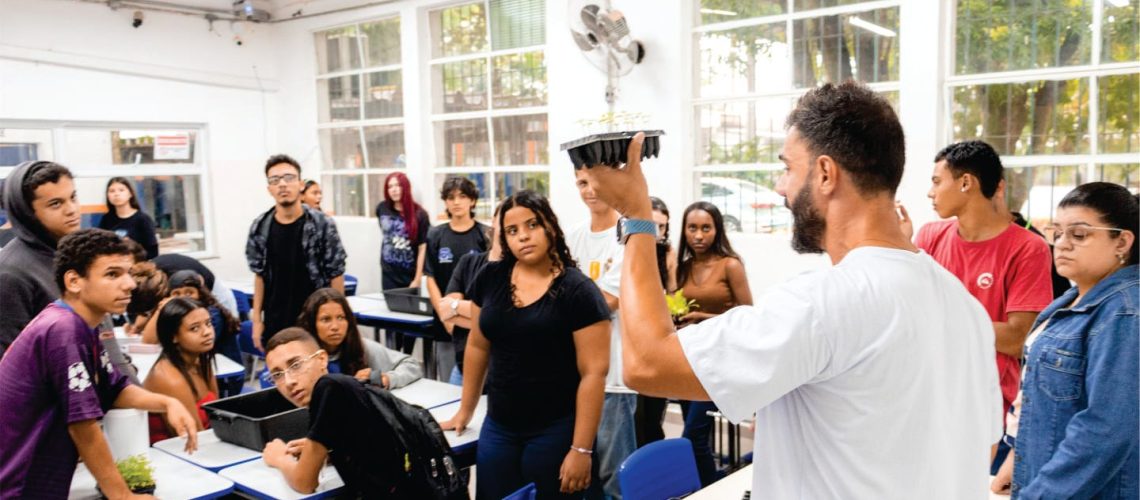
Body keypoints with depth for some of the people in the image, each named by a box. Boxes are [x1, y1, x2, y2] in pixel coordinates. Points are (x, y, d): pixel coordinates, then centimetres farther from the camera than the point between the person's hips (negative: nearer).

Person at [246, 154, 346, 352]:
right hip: (275, 322, 3)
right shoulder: (260, 228, 0)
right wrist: (256, 318, 6)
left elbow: (336, 274, -6)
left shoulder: (323, 224, -10)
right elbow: (260, 275, 8)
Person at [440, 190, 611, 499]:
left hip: (555, 432, -4)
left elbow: (594, 373, -14)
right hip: (497, 428, 4)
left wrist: (581, 449, -16)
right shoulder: (490, 278, 2)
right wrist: (465, 411, 16)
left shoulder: (578, 291, -13)